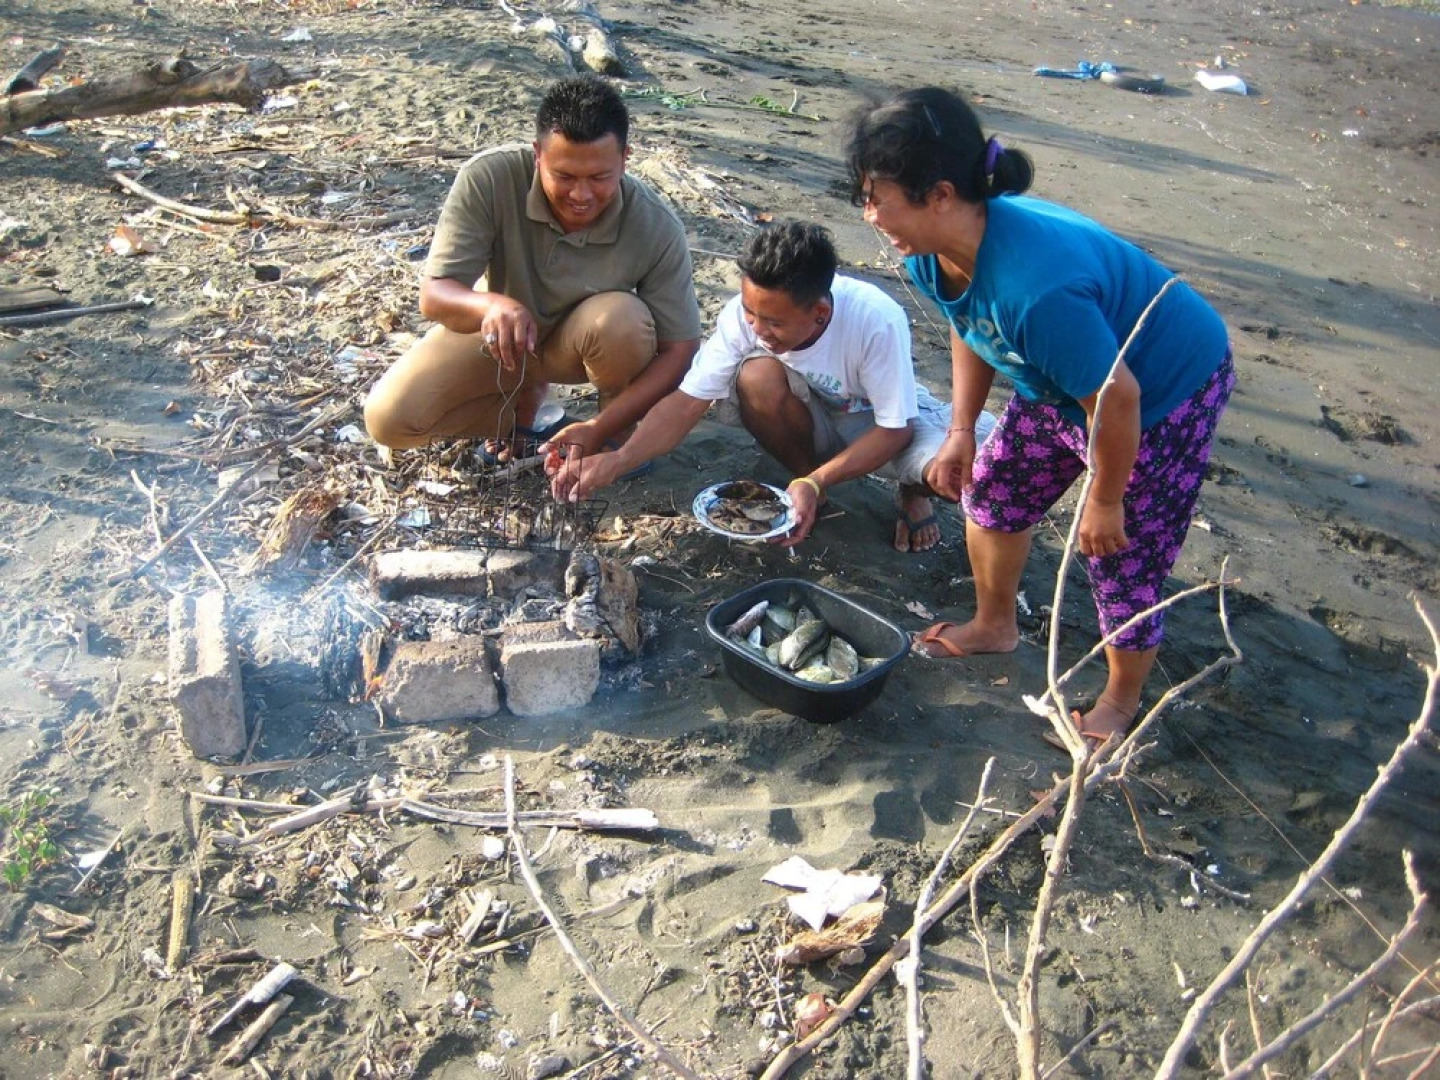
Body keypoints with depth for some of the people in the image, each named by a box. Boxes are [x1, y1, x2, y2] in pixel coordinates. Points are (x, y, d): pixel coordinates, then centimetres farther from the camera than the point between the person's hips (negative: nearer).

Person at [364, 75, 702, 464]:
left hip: (584, 342, -1)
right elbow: (433, 295, -25)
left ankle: (621, 432, -5)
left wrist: (600, 430, -33)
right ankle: (525, 397, 9)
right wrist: (491, 306, -50)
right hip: (501, 334, 1)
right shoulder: (488, 179, -29)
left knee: (621, 319, -35)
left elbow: (680, 348, -21)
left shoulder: (657, 228, -28)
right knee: (389, 419, -15)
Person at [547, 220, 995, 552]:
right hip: (816, 419, 2)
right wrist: (614, 462, -40)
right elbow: (688, 401, -26)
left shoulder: (877, 320, -34)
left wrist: (817, 483, -36)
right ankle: (802, 474, -4)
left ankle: (914, 492, 5)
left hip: (882, 424, -2)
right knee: (757, 376, -32)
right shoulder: (745, 313, -26)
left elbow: (894, 428, -25)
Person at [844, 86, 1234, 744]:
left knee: (1123, 554, -1)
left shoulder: (1036, 287, -44)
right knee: (992, 489, 16)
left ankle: (1120, 702, 26)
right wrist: (961, 432, 4)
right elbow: (970, 333, 5)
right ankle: (994, 626, 41)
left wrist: (1104, 501, -18)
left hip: (1169, 388, -8)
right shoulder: (932, 256, -17)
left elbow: (1117, 399, -33)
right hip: (1066, 381, 8)